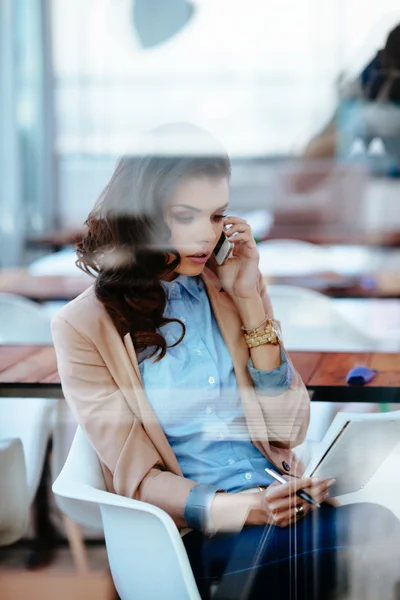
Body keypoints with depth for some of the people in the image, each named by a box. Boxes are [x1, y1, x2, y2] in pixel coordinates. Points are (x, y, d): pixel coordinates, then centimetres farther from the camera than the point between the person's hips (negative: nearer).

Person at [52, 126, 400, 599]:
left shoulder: (232, 290, 11)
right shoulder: (84, 326, -2)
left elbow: (287, 431, 6)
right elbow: (138, 479, -6)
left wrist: (250, 302, -1)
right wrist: (235, 510, -24)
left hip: (284, 505, 5)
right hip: (192, 537, -5)